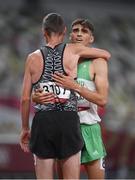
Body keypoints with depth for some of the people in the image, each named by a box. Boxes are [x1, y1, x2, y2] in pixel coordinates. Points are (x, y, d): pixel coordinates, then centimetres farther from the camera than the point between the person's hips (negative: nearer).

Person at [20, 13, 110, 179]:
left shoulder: (33, 58, 6)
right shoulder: (73, 51, 4)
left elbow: (25, 98, 6)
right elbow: (107, 55, 20)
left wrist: (25, 129, 16)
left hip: (42, 122, 1)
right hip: (69, 121, -1)